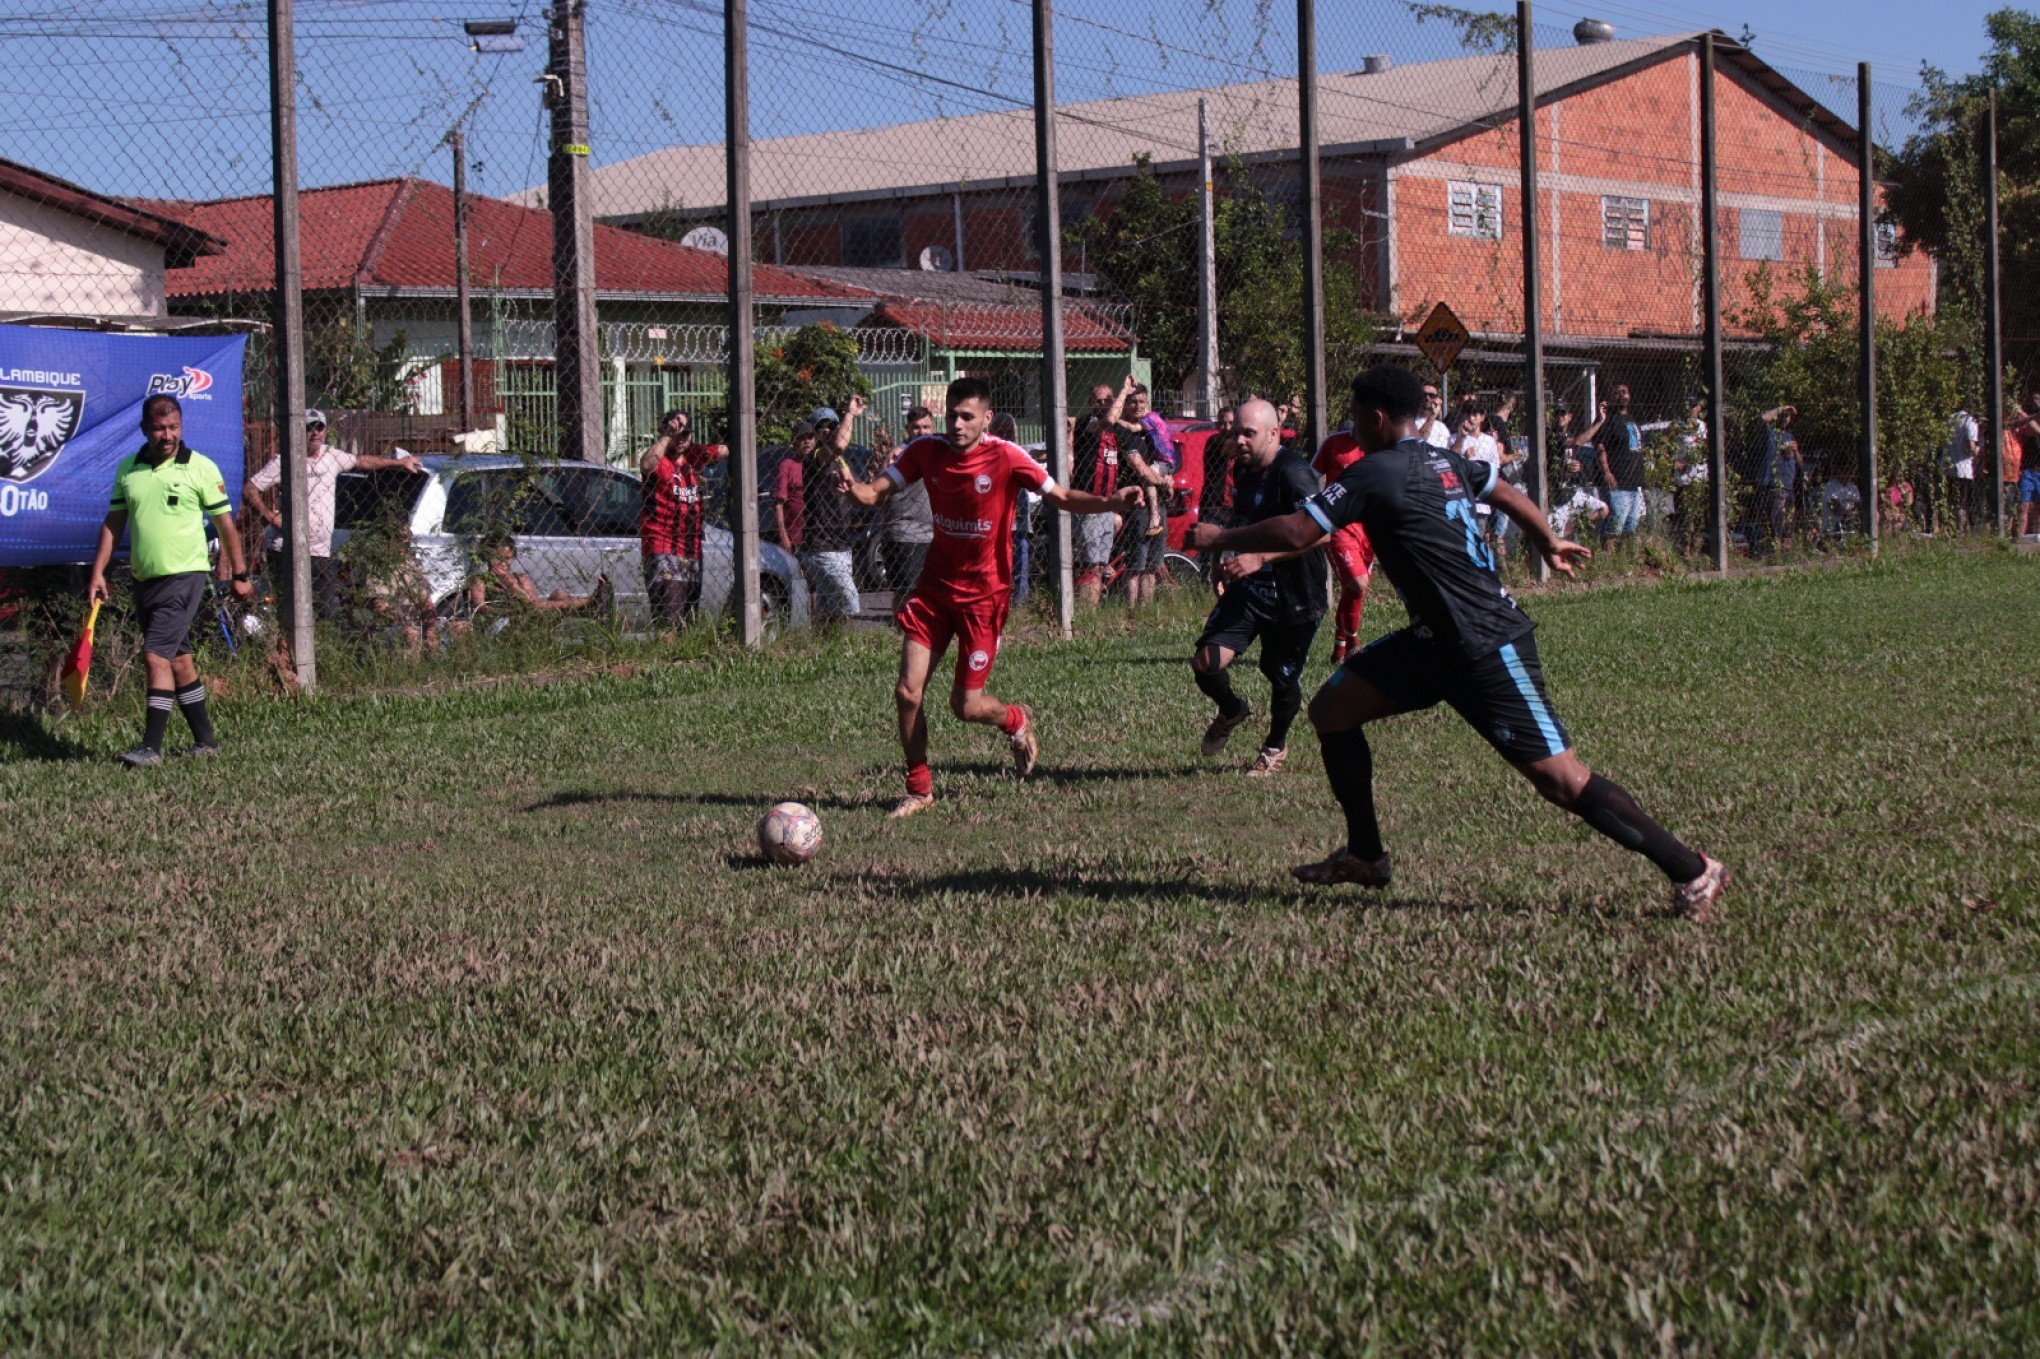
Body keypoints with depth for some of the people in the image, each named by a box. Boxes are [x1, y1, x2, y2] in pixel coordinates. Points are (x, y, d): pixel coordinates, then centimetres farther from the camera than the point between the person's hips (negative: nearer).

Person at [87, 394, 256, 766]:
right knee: (178, 660, 11)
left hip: (184, 575, -5)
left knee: (156, 655, -14)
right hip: (145, 579, 5)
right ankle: (206, 739, 21)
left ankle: (152, 746, -13)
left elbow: (225, 525, 1)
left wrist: (239, 575, 4)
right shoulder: (127, 469, 8)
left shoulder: (201, 468, -4)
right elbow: (113, 523, 13)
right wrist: (98, 572, 6)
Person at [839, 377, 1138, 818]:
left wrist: (1112, 504, -27)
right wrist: (853, 488, -29)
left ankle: (1017, 722, 34)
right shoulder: (926, 452, -3)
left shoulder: (1006, 457, -13)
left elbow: (1061, 497, -9)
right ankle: (919, 789, 14)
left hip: (984, 594, -3)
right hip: (934, 586, 4)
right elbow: (878, 492, -5)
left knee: (966, 706, -1)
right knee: (907, 692, -4)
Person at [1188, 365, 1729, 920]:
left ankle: (1693, 872, -6)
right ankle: (1365, 856, 20)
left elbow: (1296, 532, -17)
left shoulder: (1376, 473, -15)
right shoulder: (1445, 462, 11)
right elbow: (1507, 494, 26)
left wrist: (1220, 537, -2)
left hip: (1487, 647, -10)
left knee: (1562, 780, -11)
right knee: (1331, 708, 9)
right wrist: (1550, 544, 45)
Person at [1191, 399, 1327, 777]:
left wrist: (1259, 558, -36)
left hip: (1294, 596, -6)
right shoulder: (1242, 470, 7)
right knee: (1206, 662, -12)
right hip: (1248, 588, 6)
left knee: (1283, 681, 8)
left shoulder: (1293, 473, -20)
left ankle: (1276, 745, 38)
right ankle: (1231, 711, 21)